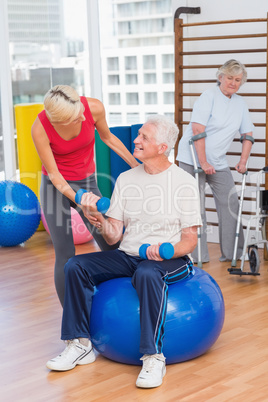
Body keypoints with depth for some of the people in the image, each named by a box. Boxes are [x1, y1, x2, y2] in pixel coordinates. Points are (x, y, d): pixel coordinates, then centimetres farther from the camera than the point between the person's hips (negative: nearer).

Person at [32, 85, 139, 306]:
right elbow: (54, 174, -16)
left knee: (112, 246, -3)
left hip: (87, 182, 3)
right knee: (66, 256, -7)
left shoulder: (94, 107, -22)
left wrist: (138, 167, 4)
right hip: (56, 187, -3)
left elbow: (107, 137, 0)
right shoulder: (40, 129, -26)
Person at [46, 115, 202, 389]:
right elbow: (114, 237, 5)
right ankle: (80, 345, -7)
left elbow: (190, 239, -7)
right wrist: (99, 219, -16)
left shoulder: (184, 183, -6)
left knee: (147, 273, -40)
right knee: (75, 266, -13)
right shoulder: (126, 179, 8)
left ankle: (153, 357, -33)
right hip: (128, 255, 6)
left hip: (171, 259, -6)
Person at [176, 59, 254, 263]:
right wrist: (203, 163, -22)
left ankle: (233, 252, 12)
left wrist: (243, 161, -1)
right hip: (192, 159, -6)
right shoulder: (209, 96, -11)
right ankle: (197, 255, 3)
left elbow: (247, 134, 13)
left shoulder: (240, 103, 9)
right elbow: (197, 131, -19)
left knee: (231, 203, 2)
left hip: (218, 162, 6)